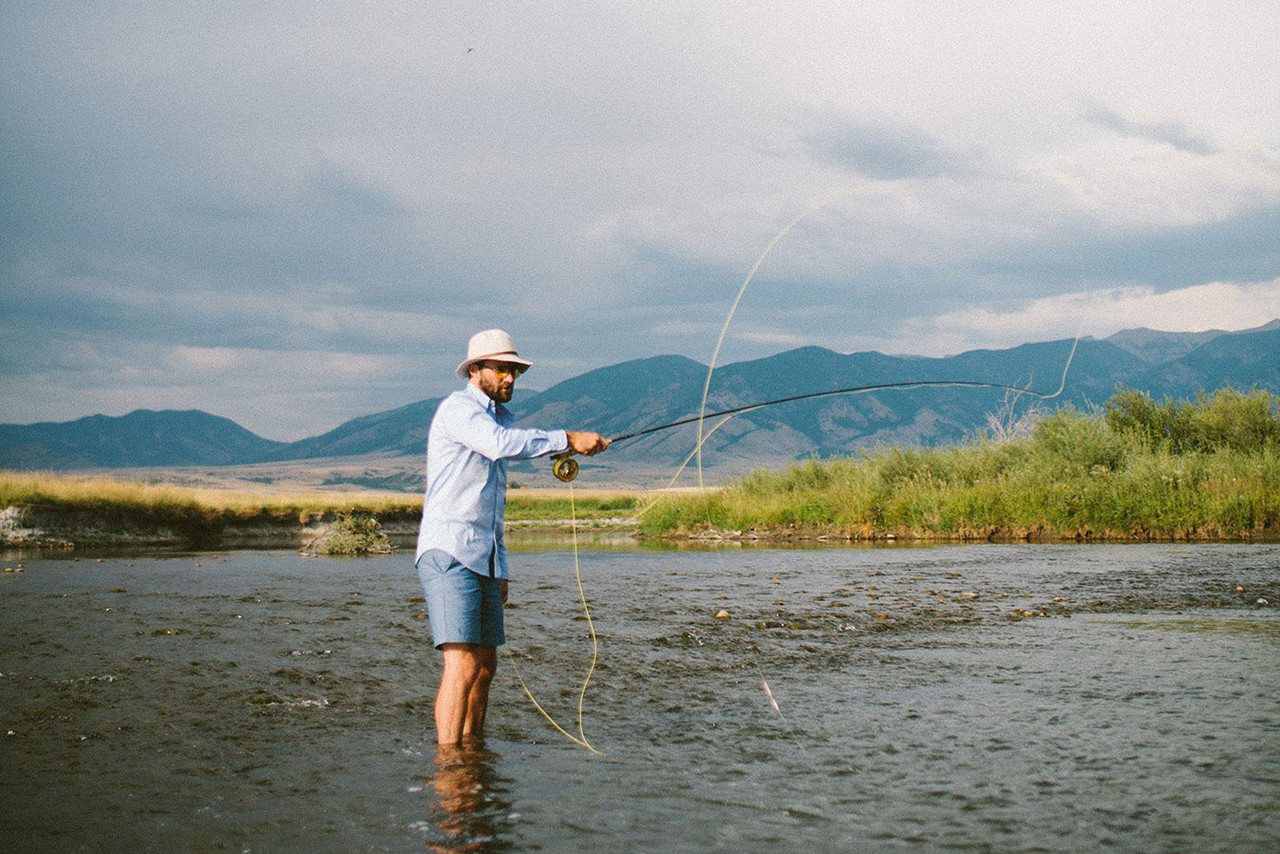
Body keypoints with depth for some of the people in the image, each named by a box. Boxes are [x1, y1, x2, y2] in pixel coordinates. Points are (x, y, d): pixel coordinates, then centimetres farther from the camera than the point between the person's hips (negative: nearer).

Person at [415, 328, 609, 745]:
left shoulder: (498, 418, 22)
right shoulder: (458, 407, -7)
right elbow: (502, 444, -28)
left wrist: (500, 569, 23)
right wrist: (568, 440, -27)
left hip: (483, 559, 10)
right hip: (449, 552, -10)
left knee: (485, 665, 12)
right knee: (462, 664, -17)